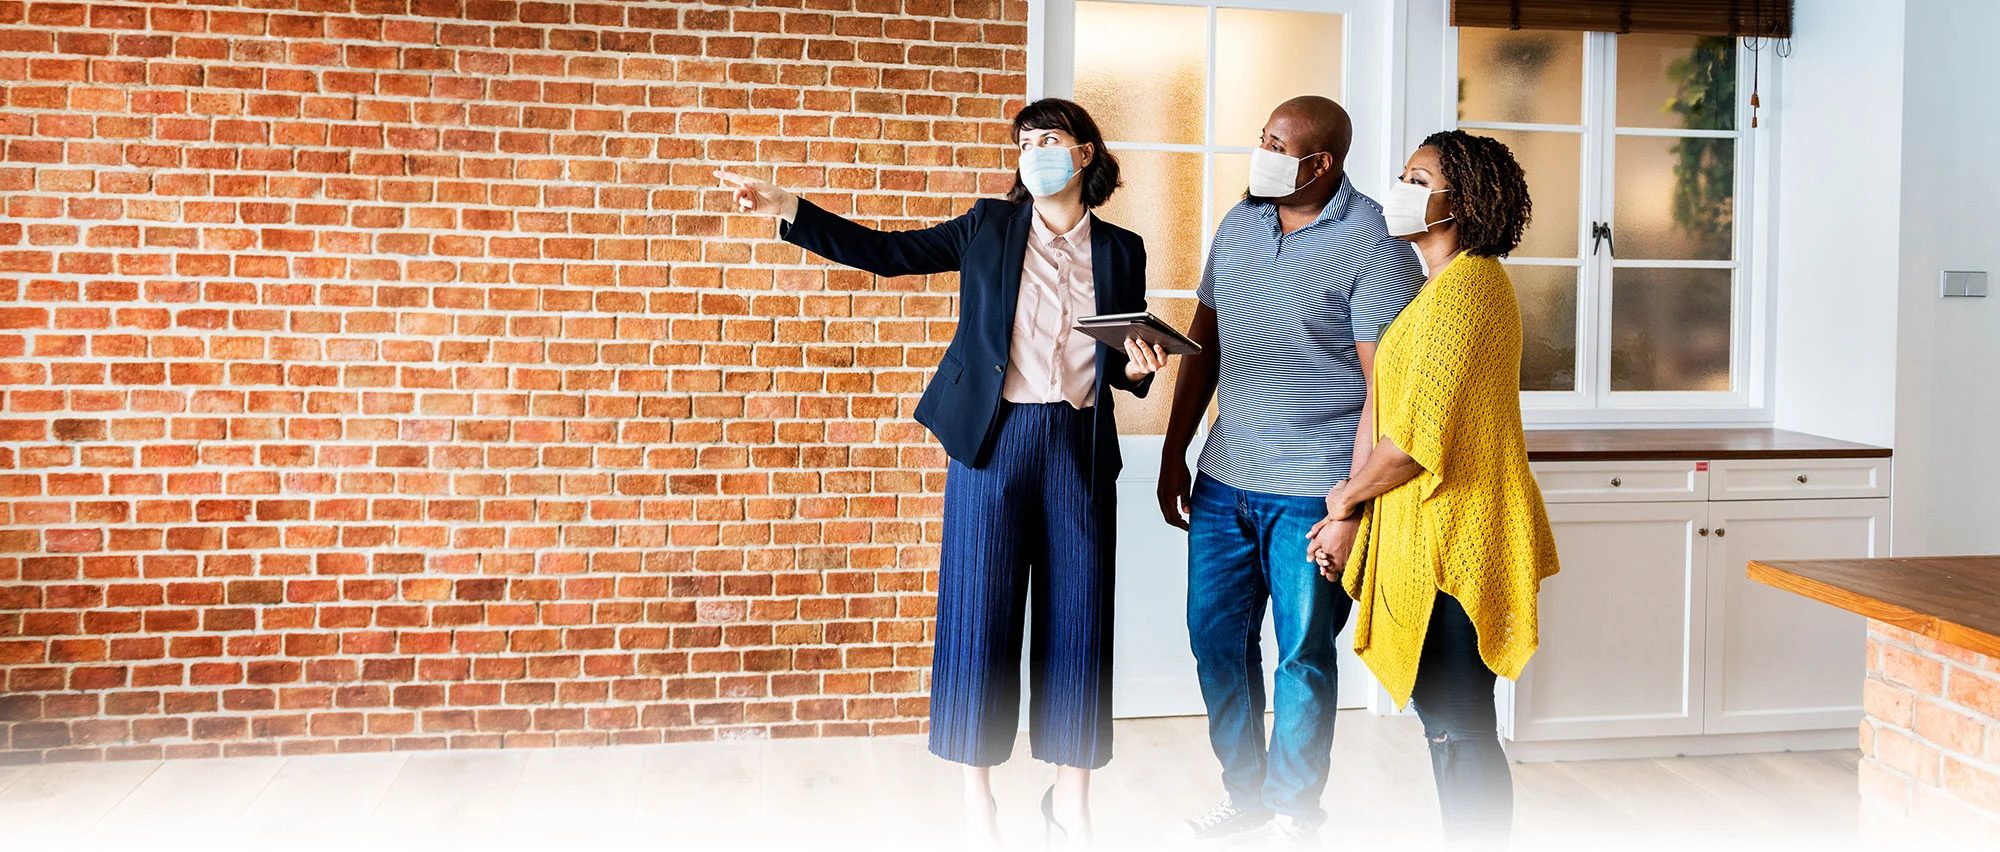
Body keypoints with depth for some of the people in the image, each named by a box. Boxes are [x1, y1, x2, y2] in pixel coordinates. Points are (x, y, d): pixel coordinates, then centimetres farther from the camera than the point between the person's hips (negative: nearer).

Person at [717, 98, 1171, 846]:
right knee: (980, 615, 1)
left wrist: (1138, 369, -8)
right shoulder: (990, 225, 6)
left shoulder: (1121, 251, 10)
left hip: (1079, 446, 2)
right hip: (993, 440, -1)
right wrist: (790, 210, -2)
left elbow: (1126, 362, 16)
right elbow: (888, 252, 5)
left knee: (1077, 616, 5)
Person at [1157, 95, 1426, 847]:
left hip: (1313, 490, -6)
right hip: (1224, 480, 6)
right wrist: (1174, 454, 14)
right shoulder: (1239, 224, 10)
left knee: (1303, 655, 5)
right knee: (1216, 636, 12)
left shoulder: (1373, 243, -10)